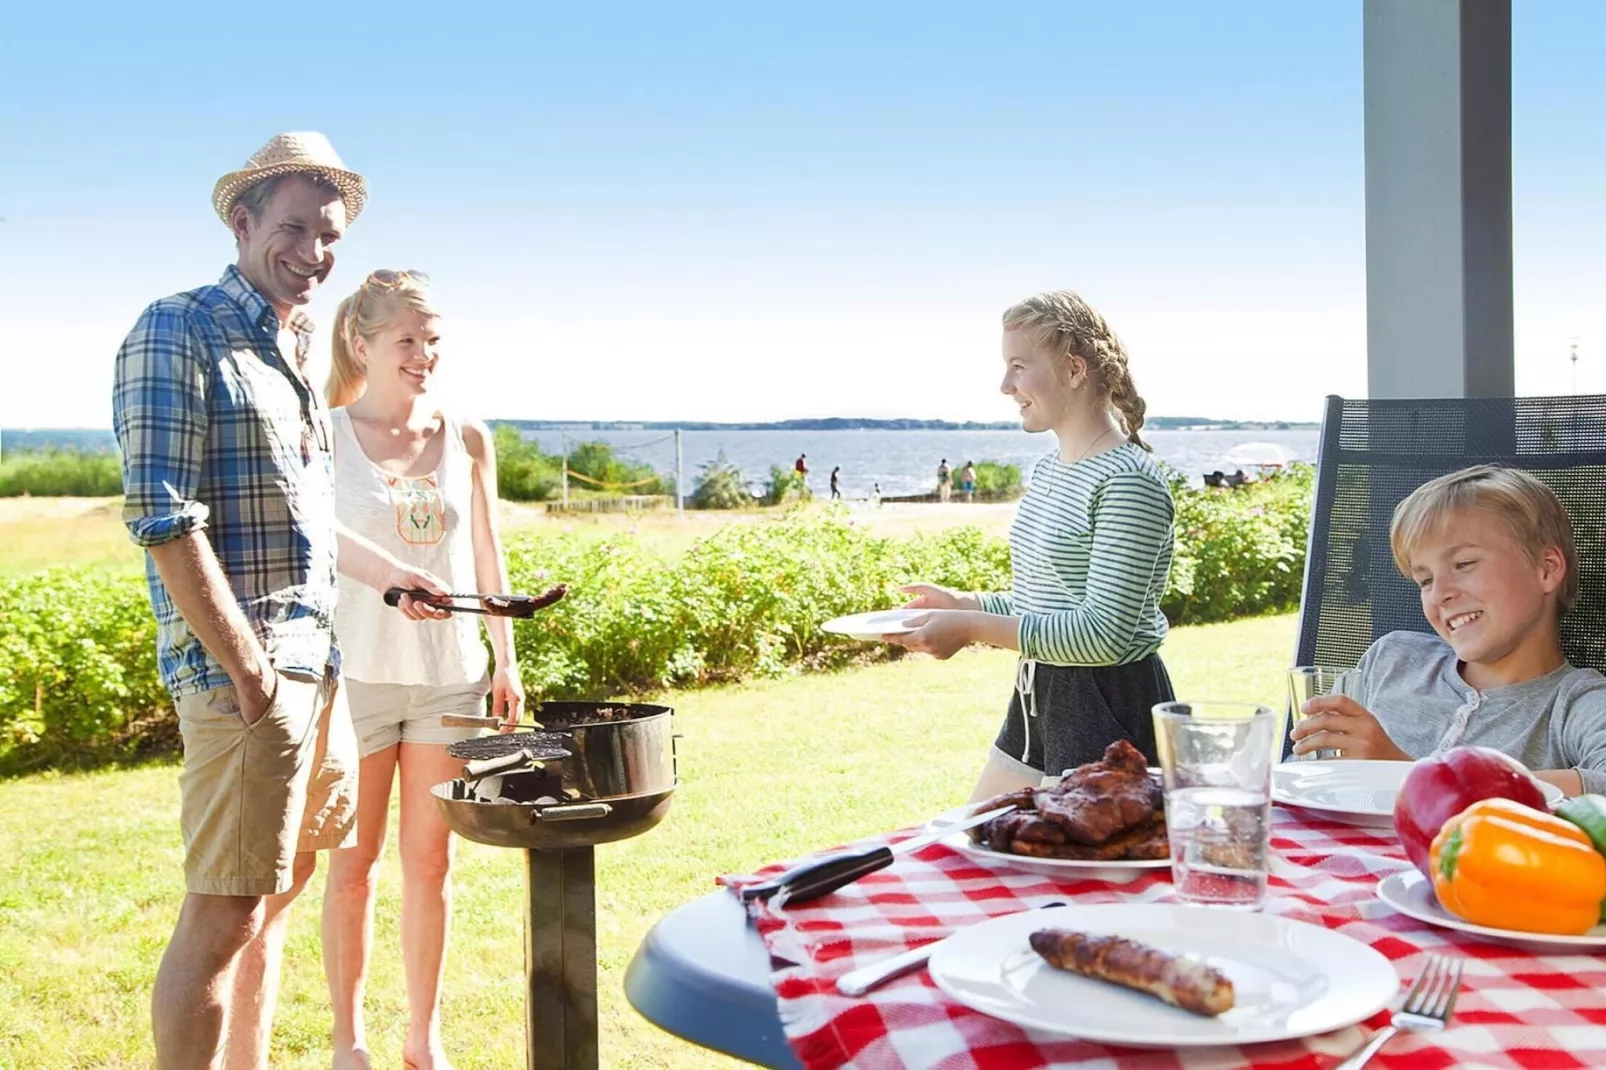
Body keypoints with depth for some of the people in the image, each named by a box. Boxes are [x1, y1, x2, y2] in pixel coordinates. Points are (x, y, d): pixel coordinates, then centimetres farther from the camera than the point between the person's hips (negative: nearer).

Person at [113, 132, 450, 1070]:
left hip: (317, 661, 9)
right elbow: (163, 518, -18)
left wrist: (389, 573, 27)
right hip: (244, 668, -9)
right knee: (224, 913, -5)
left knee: (277, 894, 15)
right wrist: (244, 667, -20)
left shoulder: (294, 352, 17)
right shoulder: (179, 333, -10)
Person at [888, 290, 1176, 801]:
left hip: (1110, 711, -9)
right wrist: (961, 603, 9)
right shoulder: (1048, 471, 11)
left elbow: (1104, 634, -23)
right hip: (1037, 702, 10)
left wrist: (974, 628, -24)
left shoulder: (1127, 481, -18)